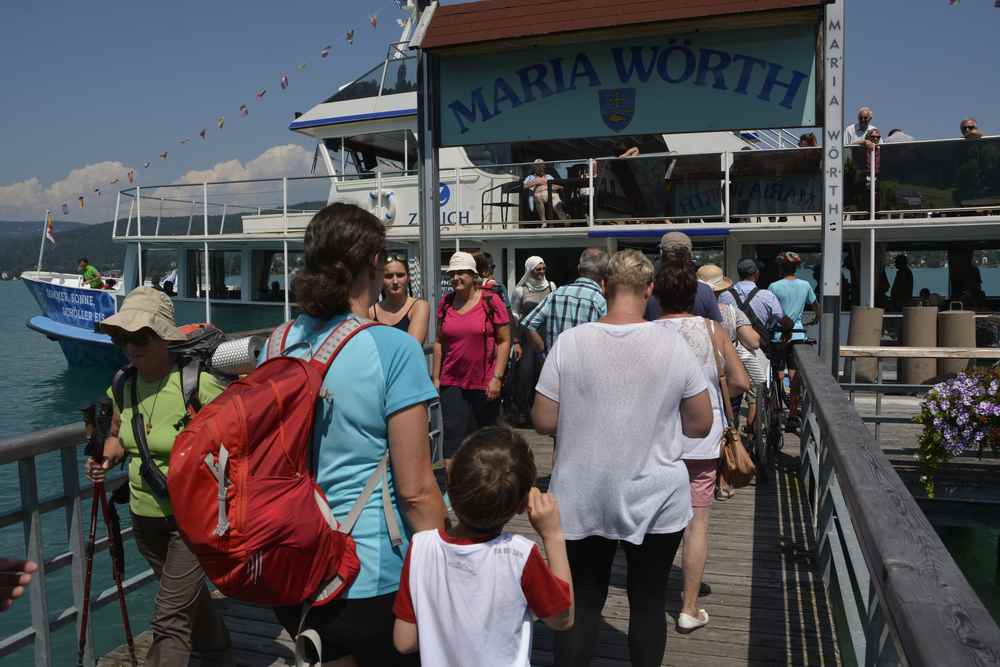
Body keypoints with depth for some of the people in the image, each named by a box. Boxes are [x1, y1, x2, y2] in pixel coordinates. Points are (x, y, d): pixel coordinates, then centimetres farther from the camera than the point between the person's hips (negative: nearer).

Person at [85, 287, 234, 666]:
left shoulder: (198, 381, -23)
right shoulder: (123, 384, -3)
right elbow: (117, 435, 13)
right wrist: (107, 458, -7)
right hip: (144, 516, 7)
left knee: (170, 619, -5)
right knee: (189, 596, 27)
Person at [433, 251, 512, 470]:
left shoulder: (490, 301, -5)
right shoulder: (445, 302, 6)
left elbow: (504, 341, -5)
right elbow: (439, 342, 12)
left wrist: (497, 378, -11)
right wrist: (436, 377, 8)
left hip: (485, 384, -2)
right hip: (452, 384, 2)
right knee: (453, 437, -5)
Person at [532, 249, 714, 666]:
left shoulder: (570, 342, -11)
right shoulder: (672, 345, -10)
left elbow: (544, 422, -8)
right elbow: (701, 425, -2)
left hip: (582, 499, 0)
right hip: (654, 498, 0)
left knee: (581, 600, 14)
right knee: (648, 600, 17)